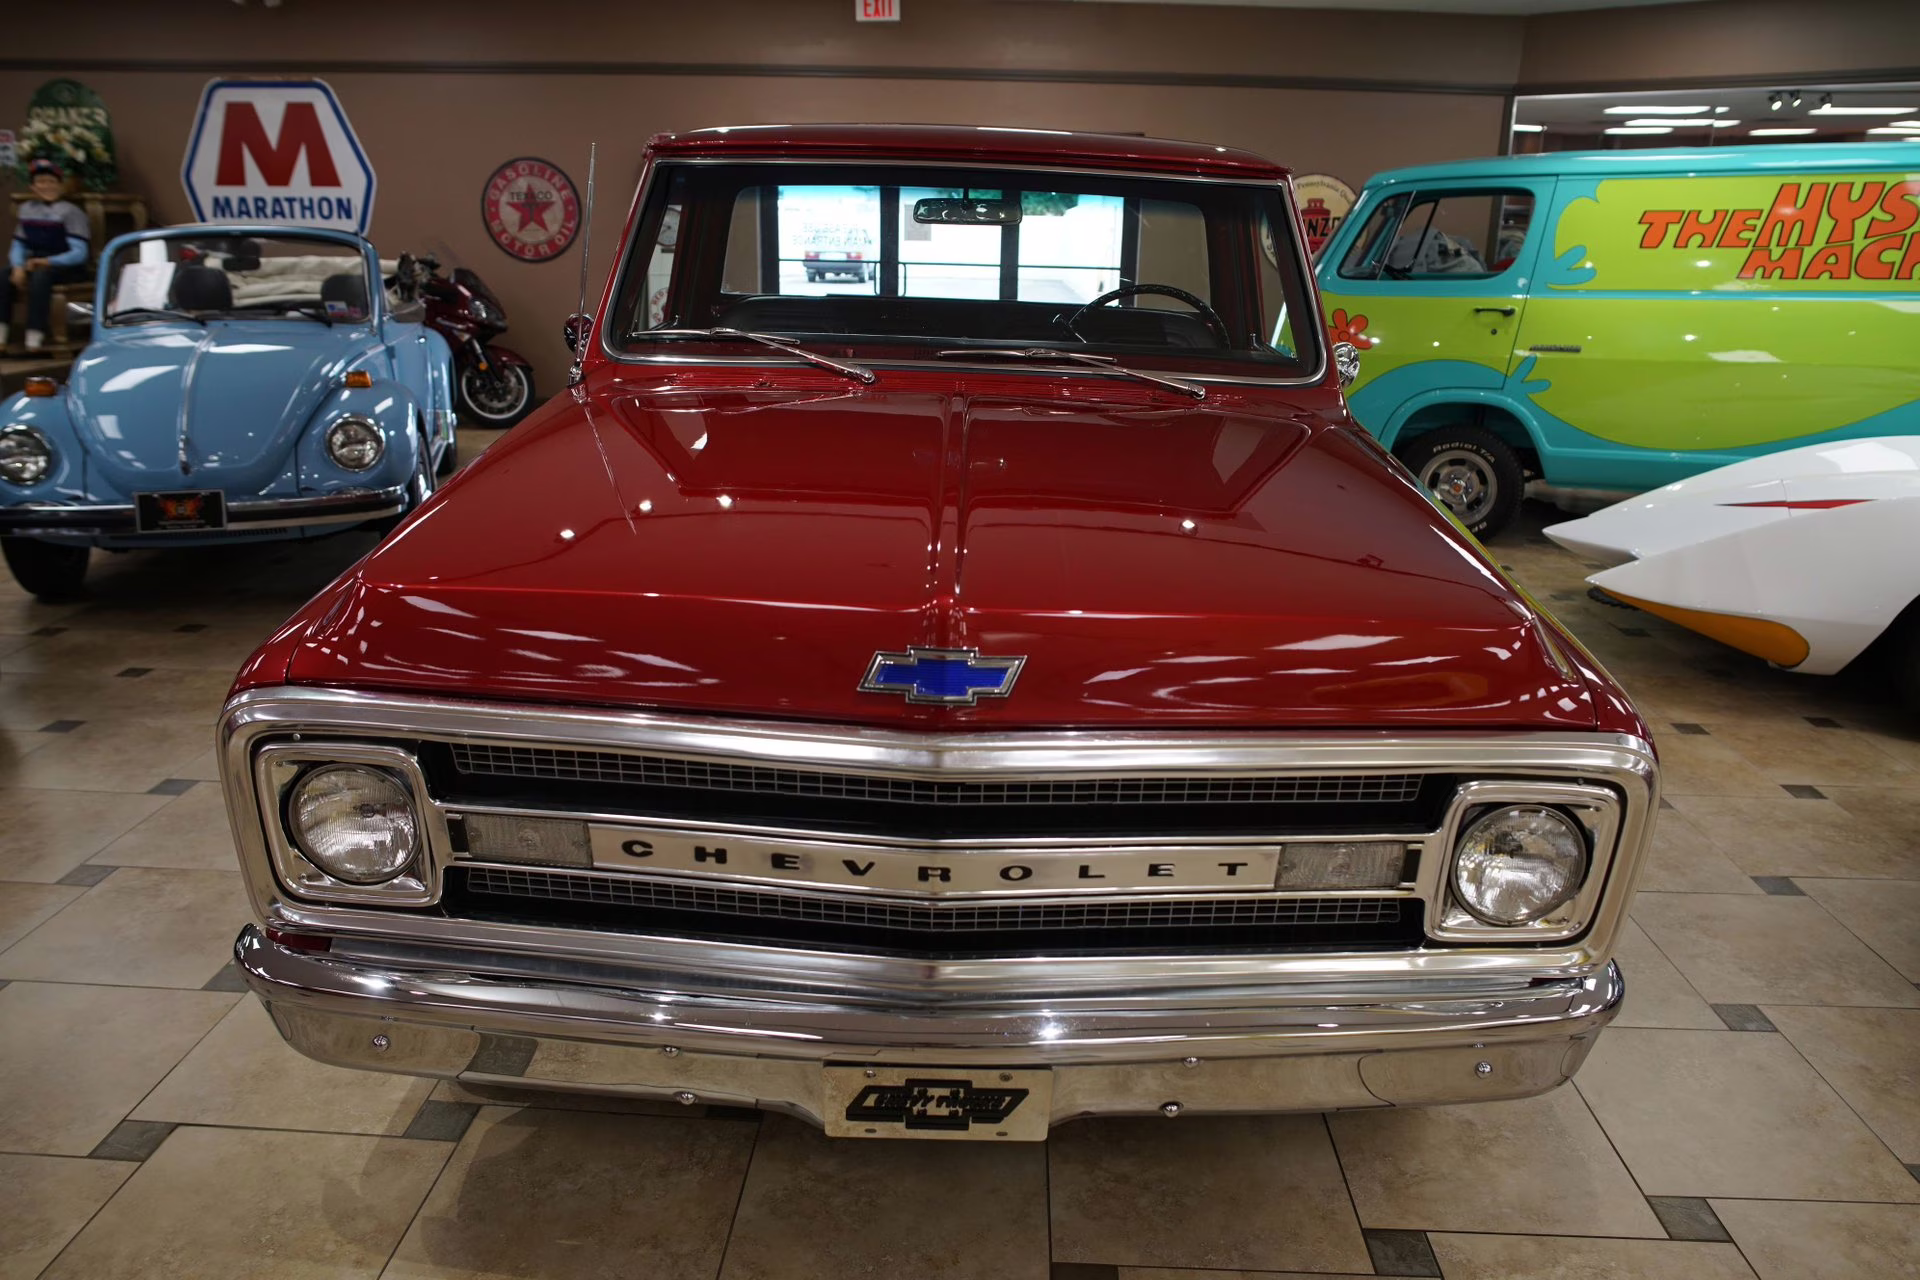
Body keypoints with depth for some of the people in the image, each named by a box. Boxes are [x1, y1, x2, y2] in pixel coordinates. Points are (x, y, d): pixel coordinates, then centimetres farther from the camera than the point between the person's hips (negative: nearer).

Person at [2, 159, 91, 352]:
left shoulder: (71, 212, -6)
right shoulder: (27, 209, 12)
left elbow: (79, 253, -14)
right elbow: (18, 245, 10)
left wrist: (47, 262, -26)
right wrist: (18, 266, -11)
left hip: (67, 269, -6)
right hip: (36, 262, 6)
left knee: (40, 275, -35)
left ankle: (35, 335, -34)